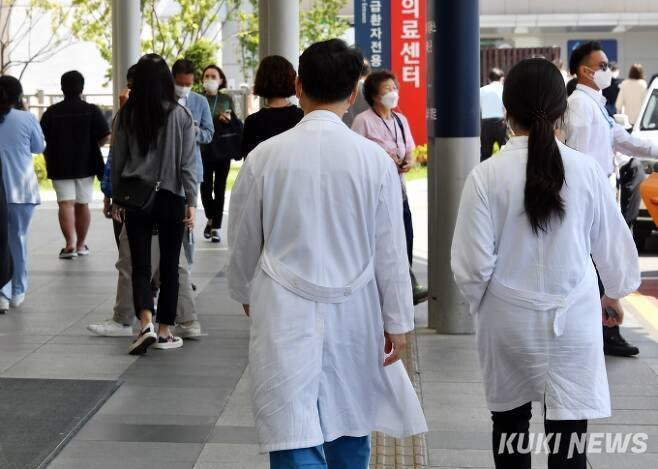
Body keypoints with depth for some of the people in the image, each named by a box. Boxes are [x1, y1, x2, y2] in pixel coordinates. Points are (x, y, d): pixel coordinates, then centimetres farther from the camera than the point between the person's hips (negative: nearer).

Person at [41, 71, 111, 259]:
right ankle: (81, 245, 20)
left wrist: (50, 160, 13)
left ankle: (70, 244, -18)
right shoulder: (92, 111, -3)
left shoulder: (51, 112, -1)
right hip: (85, 165, 1)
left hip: (60, 166, -1)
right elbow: (105, 137, -8)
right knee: (82, 204, 11)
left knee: (66, 203, -4)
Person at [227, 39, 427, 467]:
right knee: (350, 425, 20)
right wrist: (398, 321, 6)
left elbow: (243, 243, 4)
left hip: (285, 315, -1)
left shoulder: (265, 155, -7)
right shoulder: (375, 159, -8)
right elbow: (390, 251, -4)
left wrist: (245, 294, 22)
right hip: (353, 315, 2)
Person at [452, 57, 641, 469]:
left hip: (509, 319, 0)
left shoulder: (487, 176, -14)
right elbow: (612, 242, 3)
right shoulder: (587, 171, -9)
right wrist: (615, 292, 22)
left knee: (511, 422, 19)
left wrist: (478, 300, 11)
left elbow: (474, 262, -11)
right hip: (573, 319, 0)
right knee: (569, 433, 5)